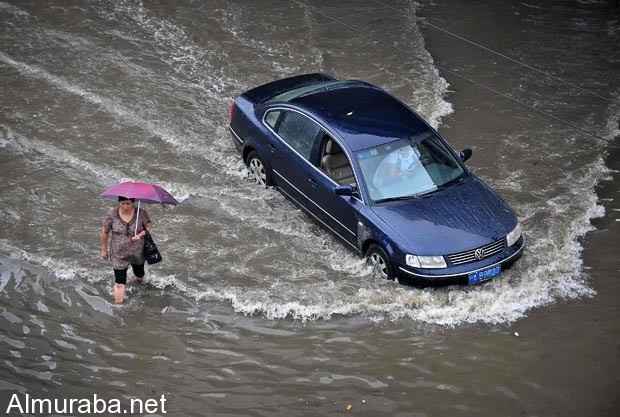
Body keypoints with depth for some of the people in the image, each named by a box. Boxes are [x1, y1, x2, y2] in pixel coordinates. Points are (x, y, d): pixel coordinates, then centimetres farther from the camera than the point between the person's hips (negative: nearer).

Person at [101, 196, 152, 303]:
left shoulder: (141, 213, -16)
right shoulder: (111, 214, -17)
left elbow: (149, 226, -3)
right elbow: (105, 232, -5)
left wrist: (140, 235, -23)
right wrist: (104, 249, 2)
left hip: (138, 253, 2)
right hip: (119, 255, -2)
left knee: (139, 275, 26)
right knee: (119, 282, -2)